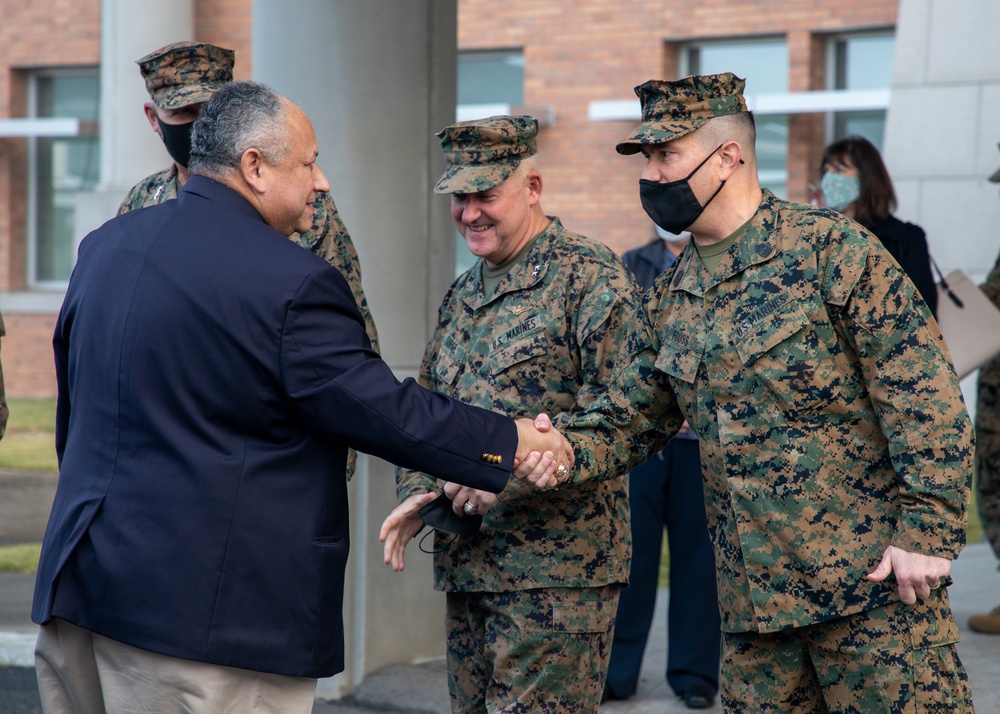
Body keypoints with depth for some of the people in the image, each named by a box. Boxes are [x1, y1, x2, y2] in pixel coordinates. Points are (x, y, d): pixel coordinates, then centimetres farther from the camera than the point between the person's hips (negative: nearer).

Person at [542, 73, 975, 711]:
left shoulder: (830, 248, -9)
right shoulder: (672, 297, 13)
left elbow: (925, 395, -11)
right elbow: (629, 418, 16)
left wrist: (927, 532, -16)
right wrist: (562, 448, -6)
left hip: (872, 575, -6)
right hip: (752, 597, 7)